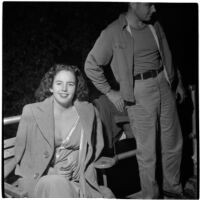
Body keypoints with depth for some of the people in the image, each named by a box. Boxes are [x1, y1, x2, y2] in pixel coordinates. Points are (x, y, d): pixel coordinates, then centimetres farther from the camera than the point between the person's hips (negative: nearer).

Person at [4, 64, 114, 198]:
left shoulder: (88, 111, 4)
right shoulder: (32, 112, -3)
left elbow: (97, 146, 17)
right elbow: (20, 152, 3)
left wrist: (76, 161, -2)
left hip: (76, 178, 2)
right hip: (37, 178, -1)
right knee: (56, 184, -34)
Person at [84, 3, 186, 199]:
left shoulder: (155, 26, 6)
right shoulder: (113, 33, -10)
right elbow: (91, 65, -4)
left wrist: (176, 81, 15)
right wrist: (110, 93, -3)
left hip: (164, 87, 6)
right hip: (139, 94, -5)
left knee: (174, 143, 15)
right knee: (147, 151, 3)